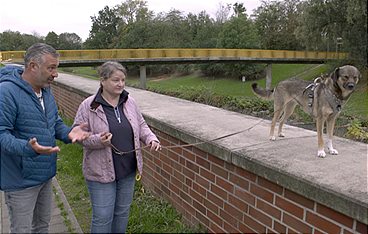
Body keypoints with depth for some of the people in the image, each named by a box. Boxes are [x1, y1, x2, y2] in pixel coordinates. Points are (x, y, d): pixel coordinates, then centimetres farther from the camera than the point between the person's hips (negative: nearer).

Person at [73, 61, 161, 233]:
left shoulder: (129, 102, 2)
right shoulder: (88, 106, -12)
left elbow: (141, 125, 11)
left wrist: (151, 138, -7)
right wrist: (97, 141, -26)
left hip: (128, 170, 5)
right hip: (101, 172, -4)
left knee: (123, 212, 19)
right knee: (103, 217, 5)